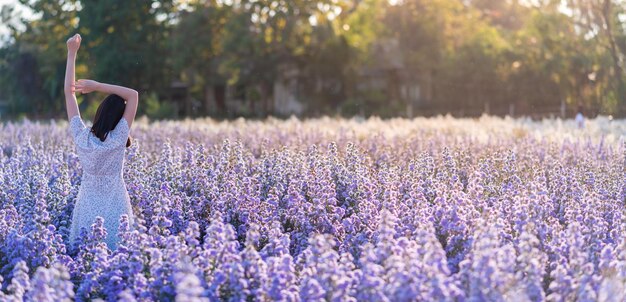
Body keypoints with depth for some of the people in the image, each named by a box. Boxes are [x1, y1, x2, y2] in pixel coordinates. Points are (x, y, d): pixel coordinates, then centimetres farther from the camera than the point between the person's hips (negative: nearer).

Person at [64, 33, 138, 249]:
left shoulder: (81, 137, -7)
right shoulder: (117, 139, -16)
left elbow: (69, 92, -1)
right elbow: (133, 95, -15)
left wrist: (72, 54, 0)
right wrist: (97, 86, -19)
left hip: (88, 205, 3)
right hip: (114, 206, -3)